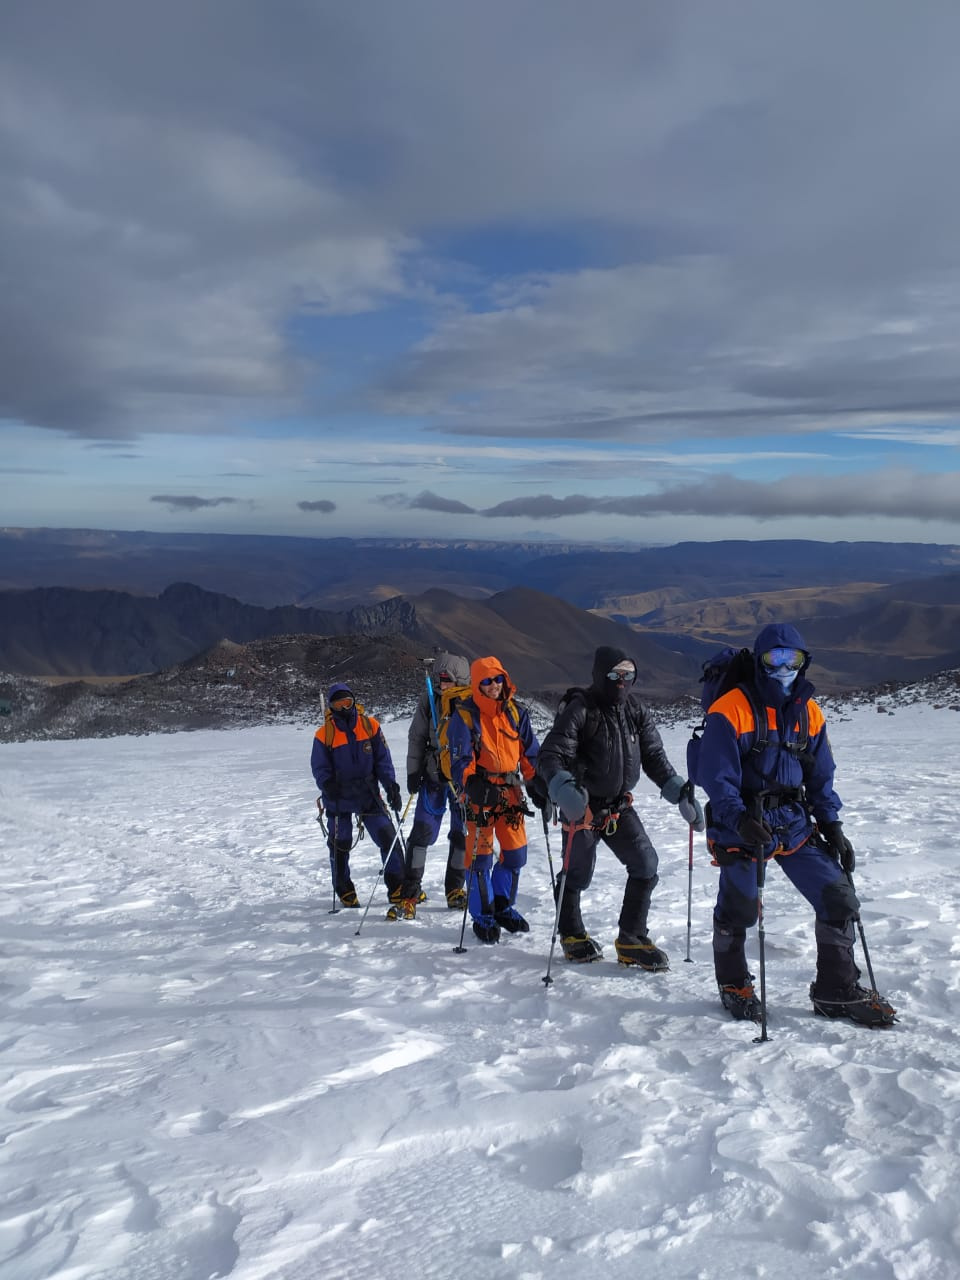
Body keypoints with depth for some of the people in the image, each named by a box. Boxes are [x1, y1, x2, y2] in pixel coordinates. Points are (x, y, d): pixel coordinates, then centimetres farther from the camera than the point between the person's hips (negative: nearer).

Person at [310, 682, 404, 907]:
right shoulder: (324, 734, -5)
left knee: (388, 837, -4)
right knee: (340, 845, 8)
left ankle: (398, 886, 7)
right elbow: (319, 767, -1)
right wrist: (327, 784, -22)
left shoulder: (370, 725, -2)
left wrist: (391, 785, -9)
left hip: (368, 794, 1)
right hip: (339, 799, -1)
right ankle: (344, 891, 26)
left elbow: (383, 759, 1)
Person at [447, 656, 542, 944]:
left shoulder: (515, 713, 6)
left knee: (516, 852, 9)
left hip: (510, 791, 5)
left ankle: (502, 906, 28)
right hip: (479, 793, -5)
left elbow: (530, 753, 9)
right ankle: (482, 916, 13)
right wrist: (470, 784, -26)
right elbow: (460, 758, -12)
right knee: (480, 854, -2)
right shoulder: (465, 715, -8)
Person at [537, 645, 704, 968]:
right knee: (577, 874, 5)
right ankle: (572, 934, 32)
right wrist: (564, 788, -41)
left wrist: (679, 791, -7)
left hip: (619, 806, 5)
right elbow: (551, 756, -23)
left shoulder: (635, 711, 2)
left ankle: (632, 940, 11)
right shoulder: (579, 710, -16)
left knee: (645, 865, -3)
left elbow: (654, 757, 5)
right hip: (582, 806, -5)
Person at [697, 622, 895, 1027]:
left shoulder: (808, 712, 7)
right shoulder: (730, 710, -12)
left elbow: (821, 776, 13)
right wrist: (740, 820, -27)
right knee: (737, 909, 4)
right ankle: (733, 985, 30)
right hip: (741, 825, -5)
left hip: (794, 823, 5)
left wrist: (832, 825, 6)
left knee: (839, 898, 1)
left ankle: (837, 991, 17)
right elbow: (717, 777, -15)